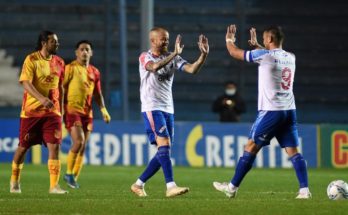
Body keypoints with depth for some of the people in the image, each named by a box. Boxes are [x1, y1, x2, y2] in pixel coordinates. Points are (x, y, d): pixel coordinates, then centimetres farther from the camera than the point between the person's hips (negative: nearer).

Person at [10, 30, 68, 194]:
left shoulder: (58, 62, 8)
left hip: (52, 111, 3)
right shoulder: (32, 60, -9)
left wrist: (60, 109, 15)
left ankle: (54, 185, -12)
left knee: (54, 146, -11)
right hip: (31, 111, -3)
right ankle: (14, 181, 27)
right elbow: (26, 83, -20)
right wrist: (42, 98, -34)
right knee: (23, 146, 6)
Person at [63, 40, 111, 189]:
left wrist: (103, 110, 9)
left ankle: (74, 178, 12)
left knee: (83, 147, 4)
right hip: (72, 110, -6)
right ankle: (69, 173, -5)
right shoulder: (70, 68, -4)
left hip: (87, 112, 6)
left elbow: (97, 94, 21)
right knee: (78, 141, -20)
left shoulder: (94, 72, 13)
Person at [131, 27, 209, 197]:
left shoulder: (172, 58, 11)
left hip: (168, 109, 7)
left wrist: (204, 55, -17)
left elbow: (192, 69, -2)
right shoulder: (145, 57, -4)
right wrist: (174, 54, -34)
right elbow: (155, 67, -27)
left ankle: (138, 185, 17)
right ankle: (171, 187, -27)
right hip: (152, 108, -7)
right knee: (164, 144, -20)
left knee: (164, 151, 5)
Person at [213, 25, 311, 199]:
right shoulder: (290, 58, 10)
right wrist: (256, 45, 43)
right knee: (293, 150, 3)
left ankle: (232, 187, 7)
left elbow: (235, 53, 1)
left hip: (271, 111, -6)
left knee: (251, 147, 1)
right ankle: (304, 190, -9)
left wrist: (229, 40, 21)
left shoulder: (265, 55, -10)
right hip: (289, 111, 6)